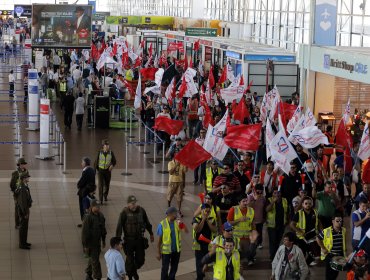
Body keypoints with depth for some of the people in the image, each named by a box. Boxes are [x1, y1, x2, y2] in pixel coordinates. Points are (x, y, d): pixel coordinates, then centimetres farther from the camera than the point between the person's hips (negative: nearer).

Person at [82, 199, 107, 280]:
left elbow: (103, 229, 14)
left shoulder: (101, 216, 3)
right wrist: (85, 245, -17)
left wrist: (103, 241, 17)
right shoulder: (88, 218, -21)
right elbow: (85, 232, -19)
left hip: (97, 242, 8)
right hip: (91, 243, -8)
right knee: (95, 261, -3)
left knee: (93, 259, 20)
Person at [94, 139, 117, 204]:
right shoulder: (100, 152, -5)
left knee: (107, 185, 14)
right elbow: (96, 161, 4)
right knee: (101, 185, -11)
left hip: (108, 170, 2)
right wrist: (95, 169, 5)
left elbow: (114, 161, 3)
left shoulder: (111, 153, -4)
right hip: (100, 170, -2)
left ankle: (105, 195, 41)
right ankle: (100, 199, -10)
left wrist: (112, 165, -18)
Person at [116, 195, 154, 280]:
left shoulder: (141, 210, -3)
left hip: (140, 239, 3)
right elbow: (119, 226, -15)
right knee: (130, 260, 6)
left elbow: (147, 223, 11)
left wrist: (151, 234, 19)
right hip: (129, 240, -3)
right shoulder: (124, 212, -15)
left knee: (140, 260, 9)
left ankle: (134, 270, 39)